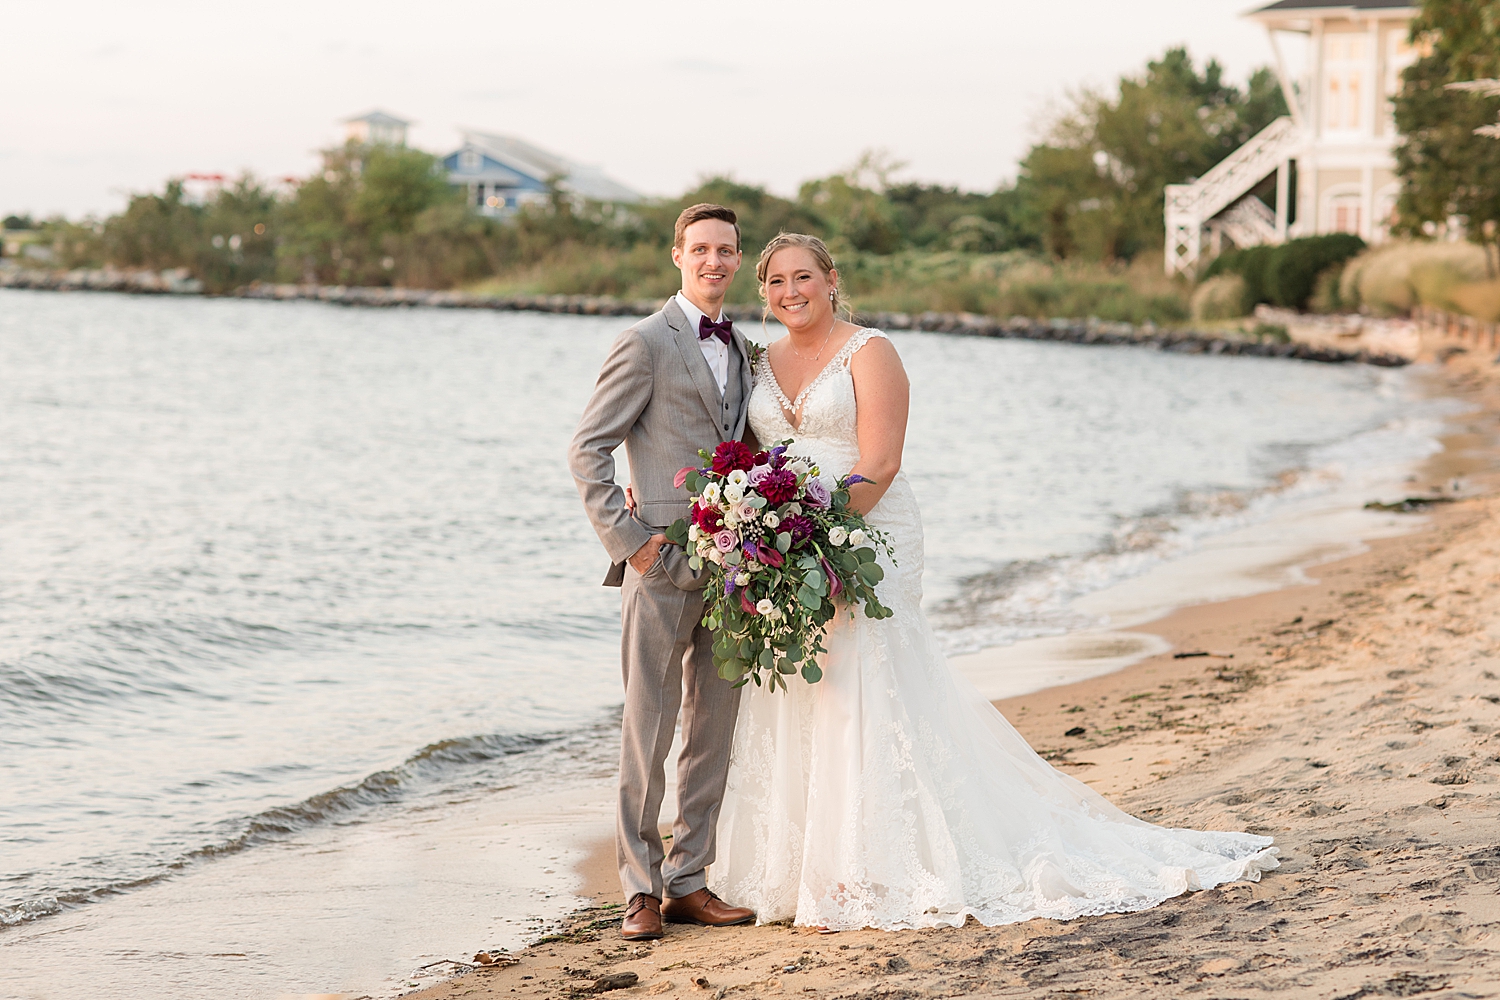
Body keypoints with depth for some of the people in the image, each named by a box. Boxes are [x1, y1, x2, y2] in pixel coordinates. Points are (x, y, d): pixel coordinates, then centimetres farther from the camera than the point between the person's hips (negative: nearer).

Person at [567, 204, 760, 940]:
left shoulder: (740, 349, 16)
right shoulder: (646, 344, -5)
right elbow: (587, 451, -8)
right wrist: (628, 538, -14)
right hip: (663, 563, -7)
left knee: (715, 729, 9)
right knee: (648, 730, -2)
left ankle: (688, 882, 17)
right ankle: (640, 889, 5)